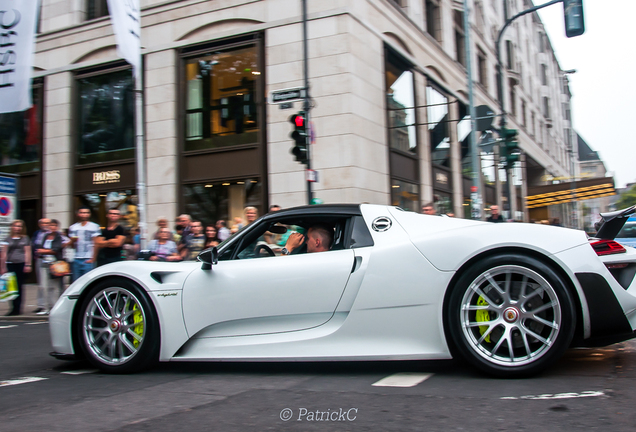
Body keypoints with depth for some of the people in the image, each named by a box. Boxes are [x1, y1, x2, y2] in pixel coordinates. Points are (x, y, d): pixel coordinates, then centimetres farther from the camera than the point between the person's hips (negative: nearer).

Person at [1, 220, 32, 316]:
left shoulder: (25, 238, 8)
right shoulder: (8, 239, 11)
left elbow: (28, 252, 6)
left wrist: (28, 265, -3)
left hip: (21, 264, -2)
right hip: (10, 264, 2)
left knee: (19, 286, 0)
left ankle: (17, 308, 5)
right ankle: (14, 308, 3)